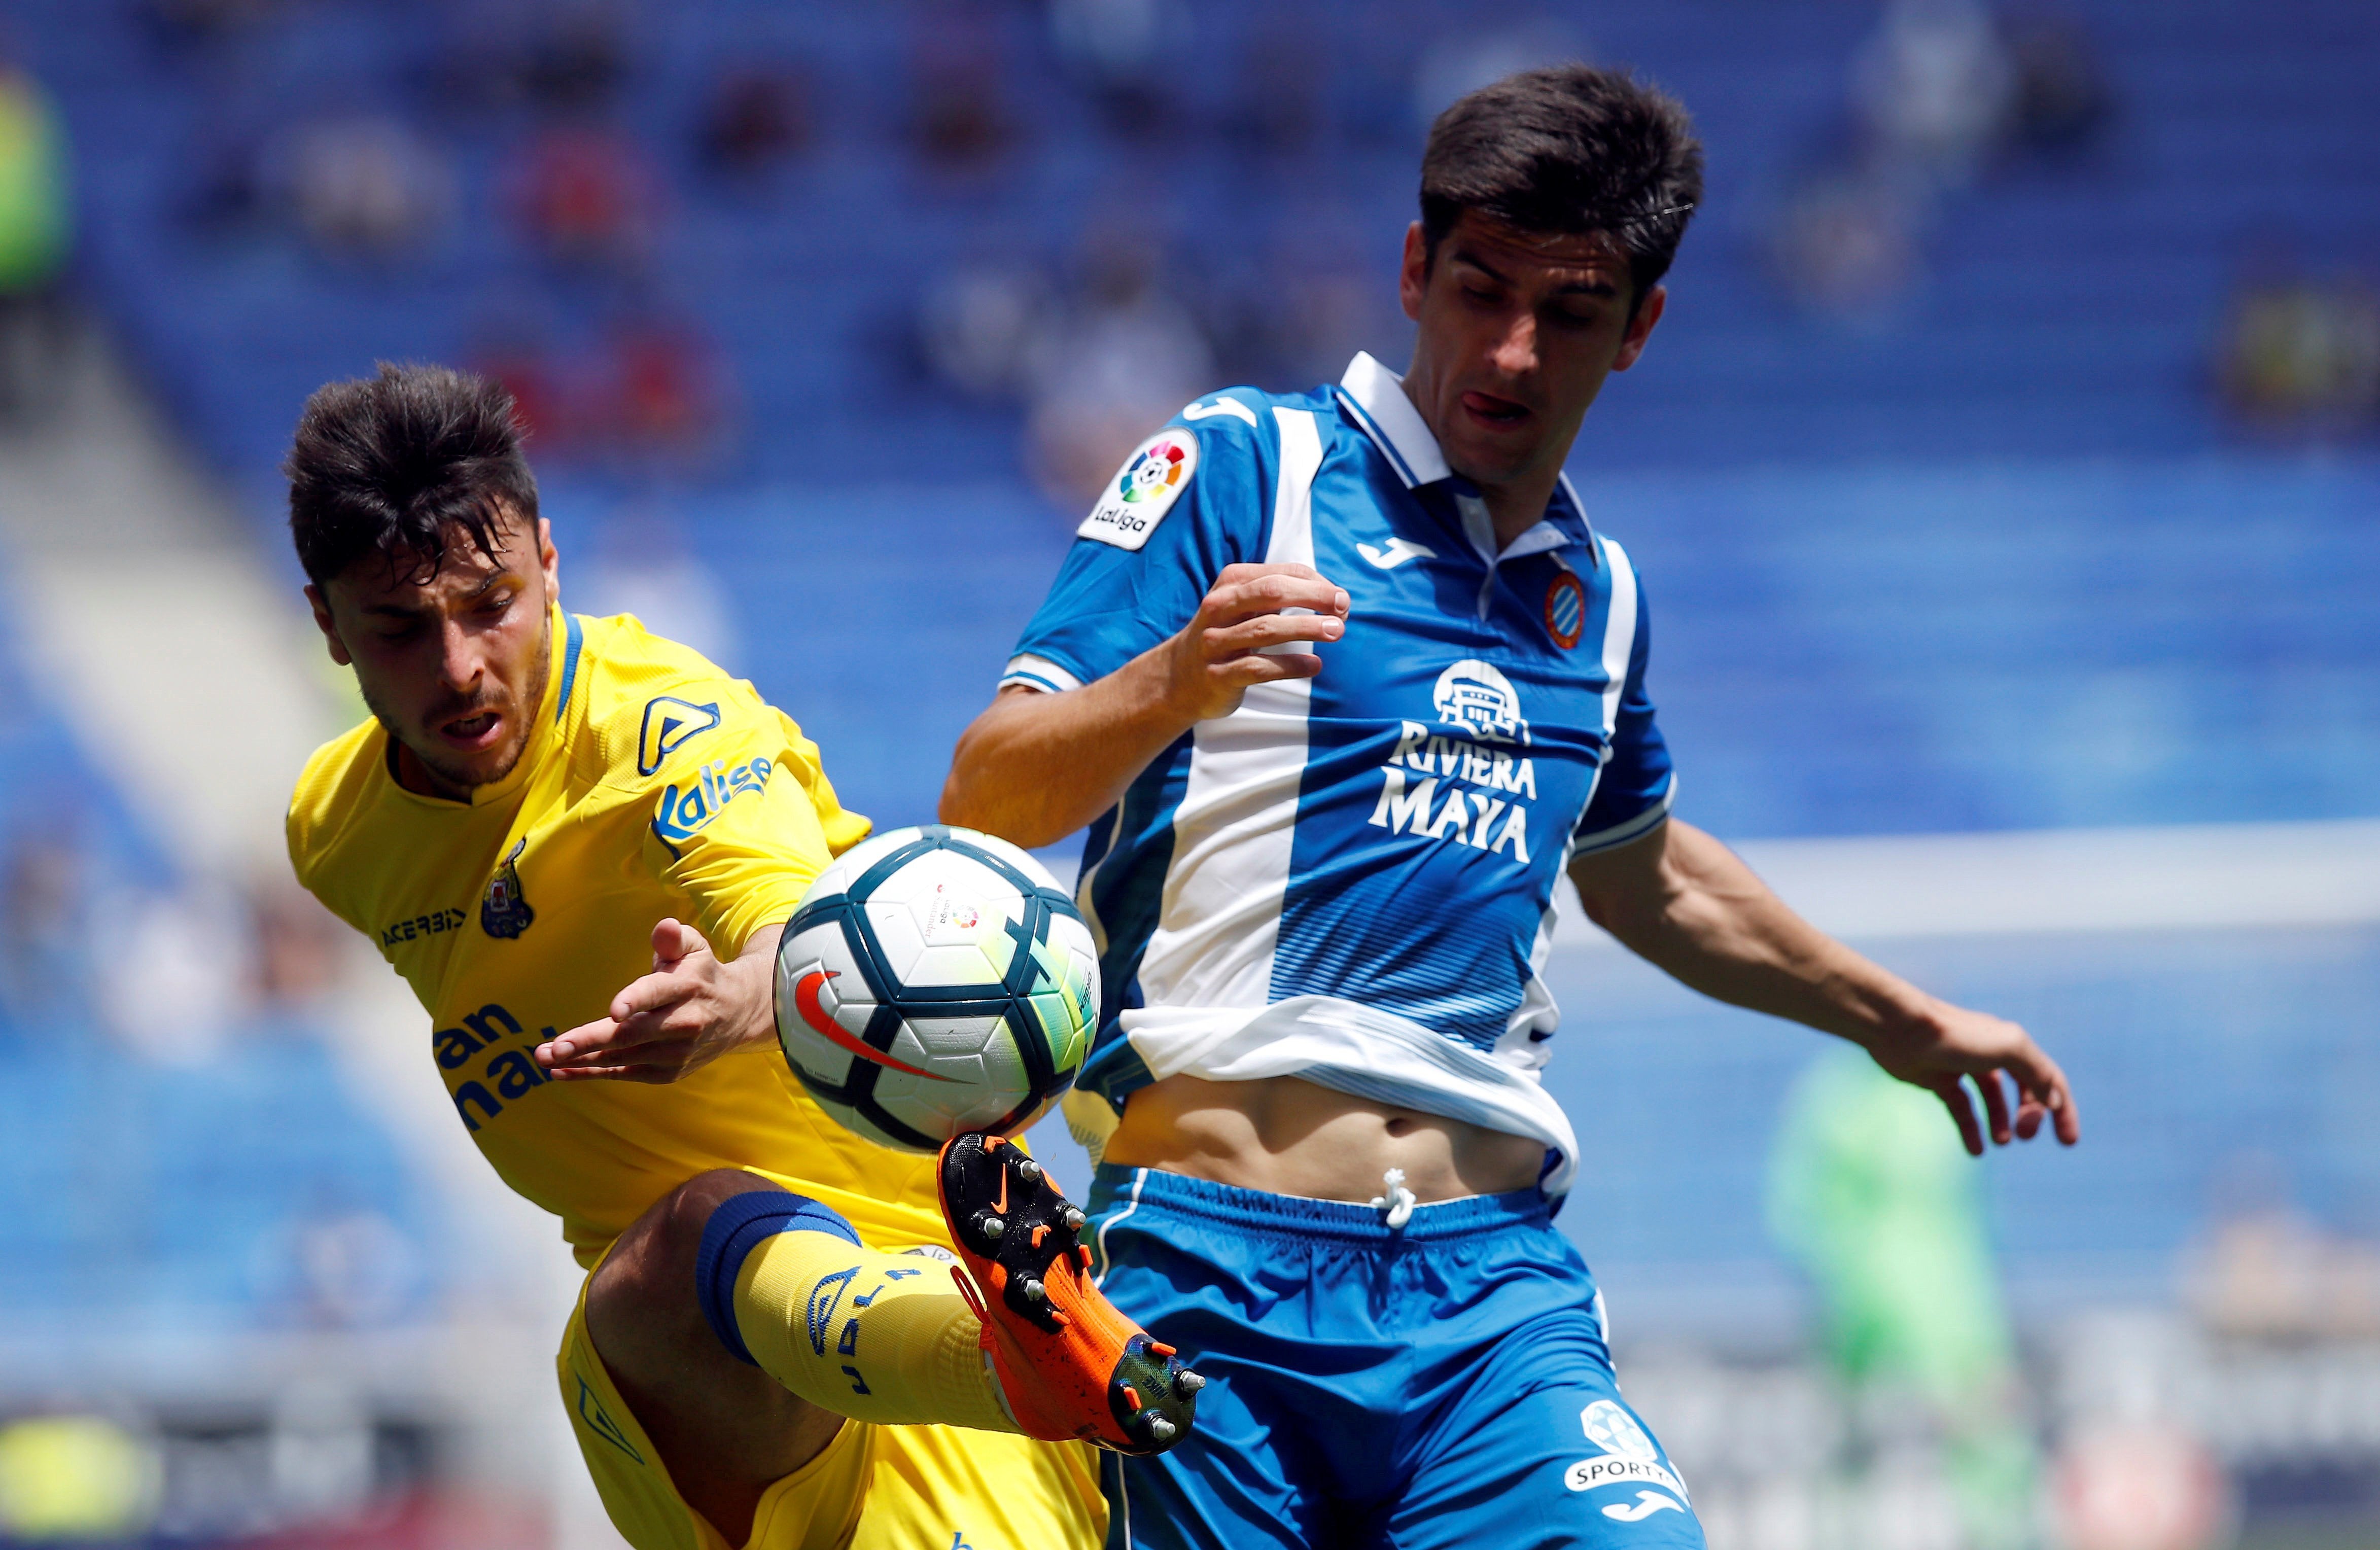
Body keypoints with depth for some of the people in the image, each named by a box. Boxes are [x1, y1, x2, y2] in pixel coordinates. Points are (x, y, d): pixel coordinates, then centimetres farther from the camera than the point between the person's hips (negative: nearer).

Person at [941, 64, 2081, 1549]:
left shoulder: (1596, 589, 19)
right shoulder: (1241, 465, 2)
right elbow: (986, 800, -6)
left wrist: (1901, 1022, 49)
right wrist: (1169, 686, -26)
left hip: (1494, 1277, 4)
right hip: (1212, 1264, -4)